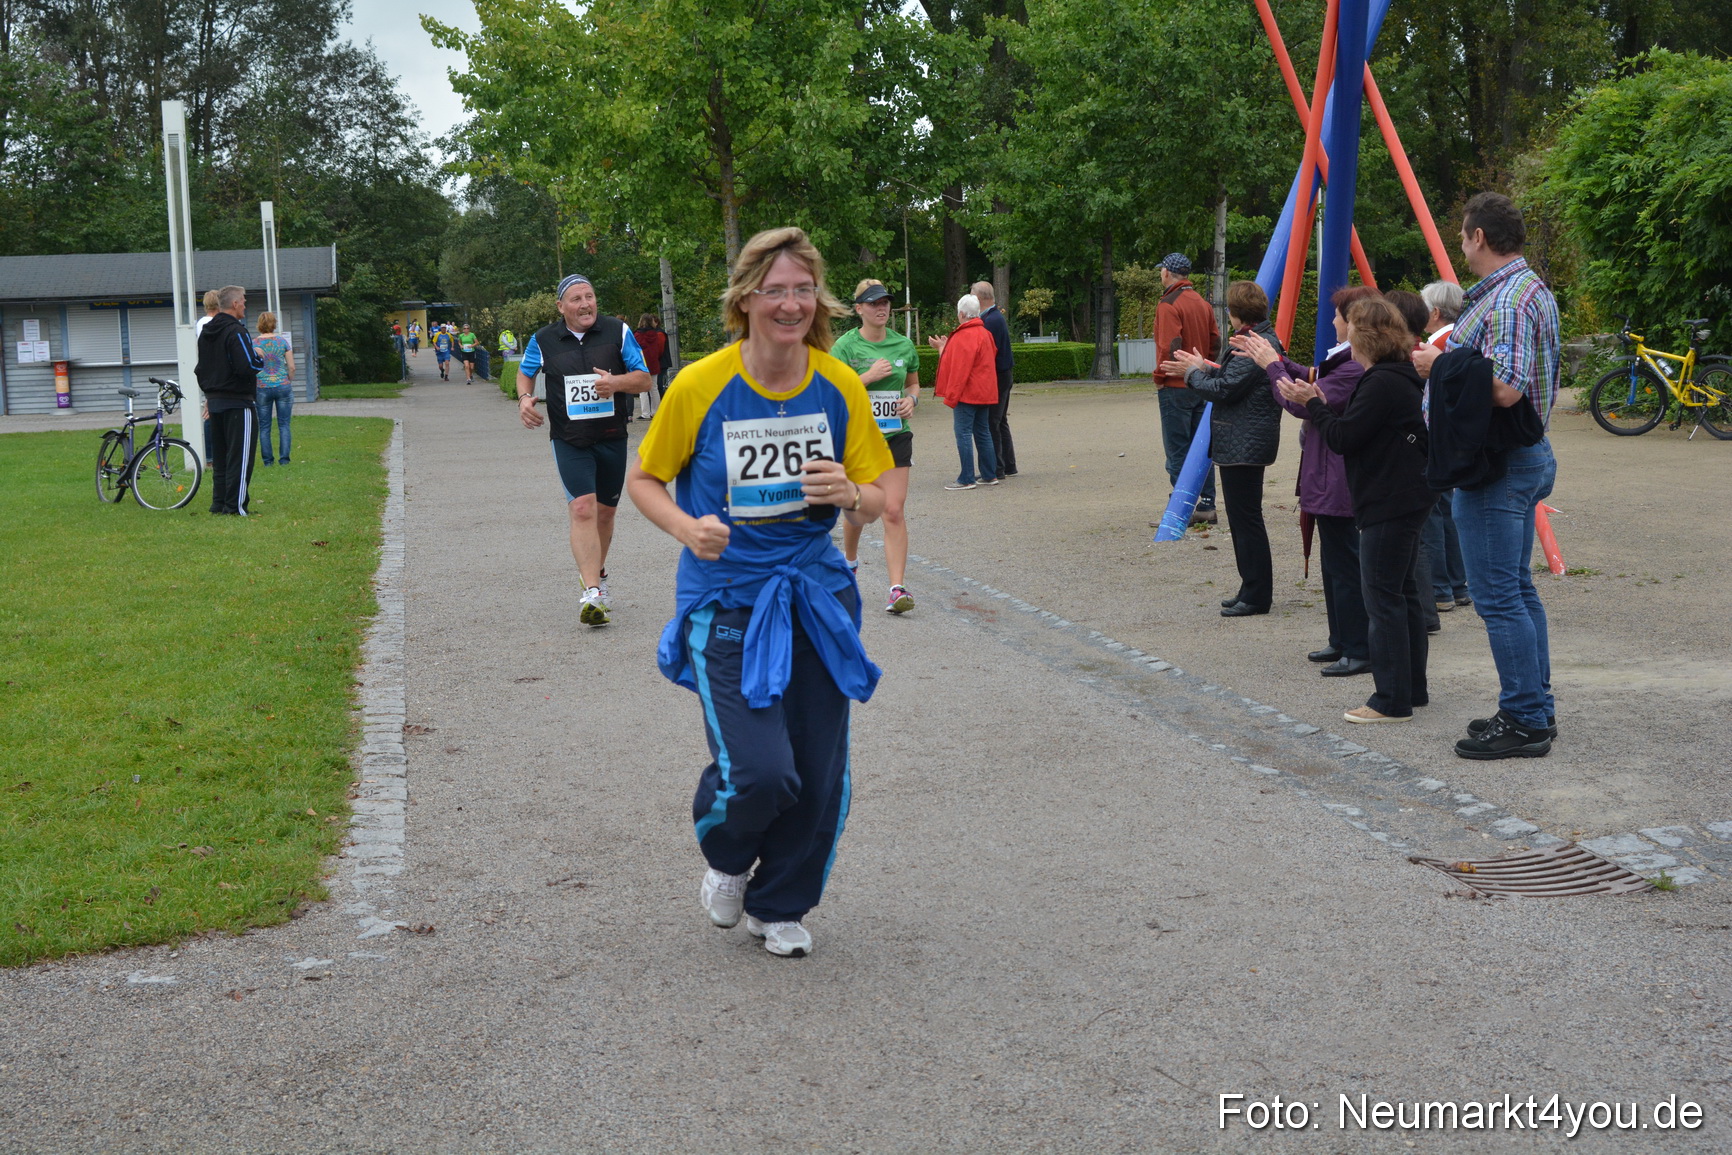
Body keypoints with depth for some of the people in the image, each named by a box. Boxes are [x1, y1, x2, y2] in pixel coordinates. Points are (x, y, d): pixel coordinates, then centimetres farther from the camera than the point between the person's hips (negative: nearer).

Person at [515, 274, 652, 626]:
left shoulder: (618, 332, 0)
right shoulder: (543, 340, 1)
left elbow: (644, 379, 0)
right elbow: (525, 371, 20)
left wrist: (616, 382, -20)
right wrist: (524, 398, -2)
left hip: (612, 438, 2)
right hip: (569, 440, -2)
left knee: (604, 512, 13)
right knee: (582, 508, -17)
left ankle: (595, 571, 38)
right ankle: (592, 593, -23)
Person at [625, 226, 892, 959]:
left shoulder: (840, 387, -3)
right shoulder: (700, 386, -12)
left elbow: (875, 505, 5)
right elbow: (643, 480, 1)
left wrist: (850, 496, -19)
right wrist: (687, 528, -18)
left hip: (816, 594, 4)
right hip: (726, 601, -3)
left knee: (820, 778, 6)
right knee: (761, 773, -15)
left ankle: (779, 907, 33)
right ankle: (726, 858, 22)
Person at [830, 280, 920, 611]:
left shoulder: (904, 345, 6)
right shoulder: (846, 345, -5)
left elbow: (913, 383, 22)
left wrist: (911, 399, 0)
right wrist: (870, 376, -20)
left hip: (895, 435, 2)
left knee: (894, 511, -10)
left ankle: (897, 588, -12)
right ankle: (850, 561, 43)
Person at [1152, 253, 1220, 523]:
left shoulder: (1169, 304, -13)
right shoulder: (1202, 303, 12)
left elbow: (1170, 347, -20)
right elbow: (1215, 342, 13)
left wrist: (1160, 377, -8)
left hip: (1176, 387, -8)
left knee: (1177, 450, -4)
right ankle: (1206, 505, 14)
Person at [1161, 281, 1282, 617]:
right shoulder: (1264, 339, 14)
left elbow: (1223, 390, -21)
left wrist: (1194, 371, -5)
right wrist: (1204, 368, 14)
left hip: (1244, 446, -11)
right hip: (1244, 445, 11)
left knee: (1246, 518, -5)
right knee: (1243, 518, 16)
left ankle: (1256, 596, 0)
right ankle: (1252, 590, 23)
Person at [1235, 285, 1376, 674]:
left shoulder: (1355, 368, -24)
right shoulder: (1346, 360, 10)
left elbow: (1304, 404, -23)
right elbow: (1314, 383, 21)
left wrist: (1272, 366, -10)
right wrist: (1273, 359, 17)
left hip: (1336, 485, -11)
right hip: (1330, 480, 11)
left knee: (1345, 565, -5)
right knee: (1335, 564, 18)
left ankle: (1360, 651, 1)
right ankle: (1342, 641, 28)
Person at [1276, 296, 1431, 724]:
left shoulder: (1382, 384, -19)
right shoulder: (1400, 378, 15)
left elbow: (1344, 438, -19)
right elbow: (1358, 431, 15)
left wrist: (1312, 404, -7)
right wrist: (1321, 405, 8)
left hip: (1388, 505, -11)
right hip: (1404, 501, 11)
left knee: (1383, 597, -6)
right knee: (1403, 594, 15)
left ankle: (1392, 699, -2)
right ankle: (1412, 688, 22)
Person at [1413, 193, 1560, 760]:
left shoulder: (1507, 299, -19)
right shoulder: (1533, 288, 15)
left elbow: (1504, 389, -29)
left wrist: (1442, 365, -17)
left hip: (1498, 462, -11)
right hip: (1526, 456, 11)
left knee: (1498, 596, -6)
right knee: (1518, 588, 17)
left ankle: (1525, 722, -1)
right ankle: (1534, 709, 24)